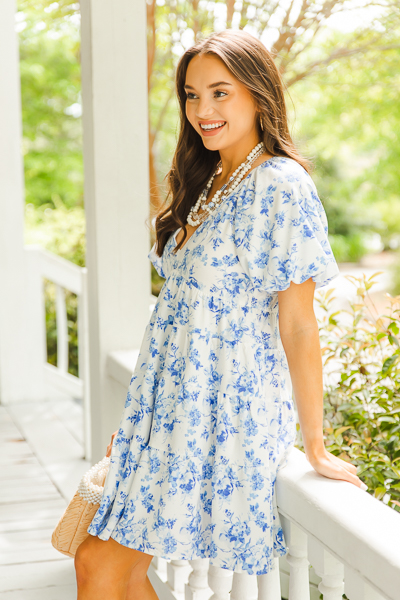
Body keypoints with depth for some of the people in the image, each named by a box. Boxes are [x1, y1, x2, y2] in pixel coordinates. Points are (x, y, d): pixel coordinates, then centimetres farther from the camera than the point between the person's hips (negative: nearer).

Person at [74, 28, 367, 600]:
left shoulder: (280, 184, -14)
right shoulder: (206, 185, 13)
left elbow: (297, 325, -14)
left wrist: (315, 447, -10)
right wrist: (137, 415, 14)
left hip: (225, 416, -8)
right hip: (170, 405, 8)